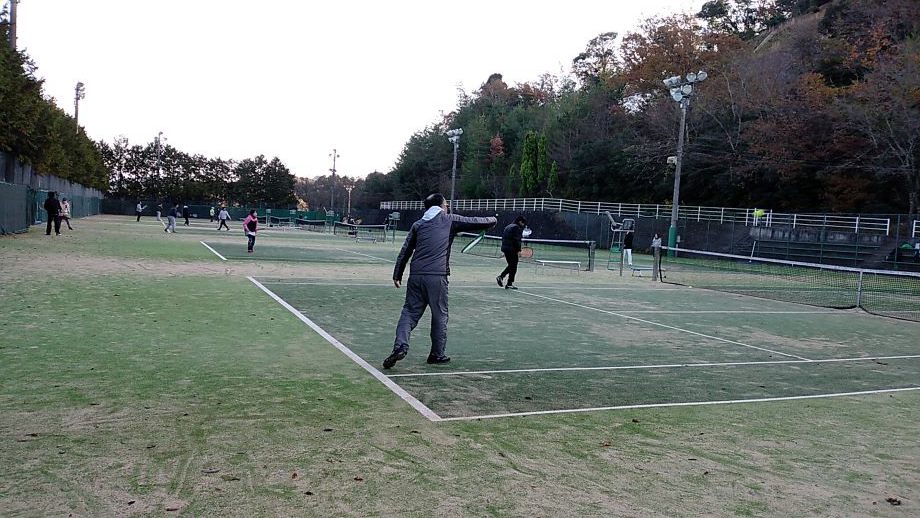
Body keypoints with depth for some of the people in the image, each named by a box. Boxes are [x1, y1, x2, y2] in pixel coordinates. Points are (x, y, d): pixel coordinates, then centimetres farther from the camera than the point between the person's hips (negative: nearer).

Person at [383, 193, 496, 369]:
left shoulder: (418, 225, 17)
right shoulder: (449, 220, 8)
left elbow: (405, 252, 15)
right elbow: (476, 222, 11)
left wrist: (397, 275, 19)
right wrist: (493, 220, 32)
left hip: (416, 275, 3)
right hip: (437, 276, -3)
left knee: (409, 312, 7)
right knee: (440, 315, 11)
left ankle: (400, 346, -11)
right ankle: (437, 354, 17)